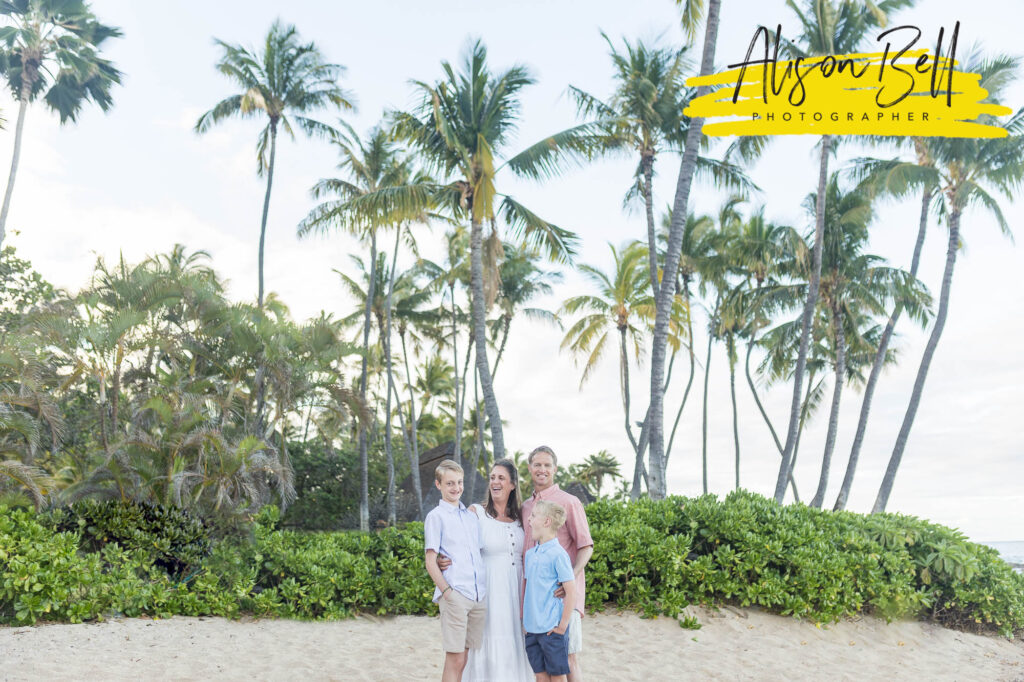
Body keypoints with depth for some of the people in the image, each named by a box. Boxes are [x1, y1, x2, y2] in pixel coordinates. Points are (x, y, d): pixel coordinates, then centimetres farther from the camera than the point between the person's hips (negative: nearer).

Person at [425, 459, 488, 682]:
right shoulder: (436, 516, 0)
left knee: (463, 659, 9)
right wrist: (447, 591, -13)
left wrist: (485, 589, 13)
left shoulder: (471, 515, 17)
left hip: (479, 596, 5)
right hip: (455, 595, -5)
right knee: (455, 659, -6)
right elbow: (430, 562, -4)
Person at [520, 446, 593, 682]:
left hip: (563, 592, -6)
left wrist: (571, 577, -22)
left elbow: (586, 547, -6)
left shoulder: (569, 502, -2)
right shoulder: (525, 506, 15)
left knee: (569, 654, -6)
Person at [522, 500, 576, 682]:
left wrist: (562, 626, -14)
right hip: (532, 628, 6)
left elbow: (571, 593, -15)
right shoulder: (530, 554, 9)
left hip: (552, 629, -6)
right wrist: (523, 619, 15)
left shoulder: (558, 554, -14)